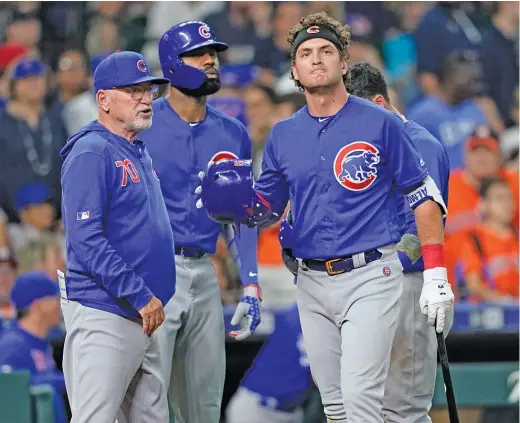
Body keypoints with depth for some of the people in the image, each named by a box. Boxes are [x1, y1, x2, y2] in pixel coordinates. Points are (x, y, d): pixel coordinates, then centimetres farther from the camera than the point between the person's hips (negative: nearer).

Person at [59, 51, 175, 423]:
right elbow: (86, 241, -21)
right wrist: (140, 296, -21)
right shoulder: (91, 153, -13)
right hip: (104, 315, -10)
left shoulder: (139, 151, 17)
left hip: (141, 318, 10)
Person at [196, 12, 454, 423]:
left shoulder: (380, 123, -3)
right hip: (314, 282, 5)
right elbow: (267, 209, 15)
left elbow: (424, 196, 0)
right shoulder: (283, 135, 10)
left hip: (370, 278, -5)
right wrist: (232, 202, -9)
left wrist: (435, 274, -7)